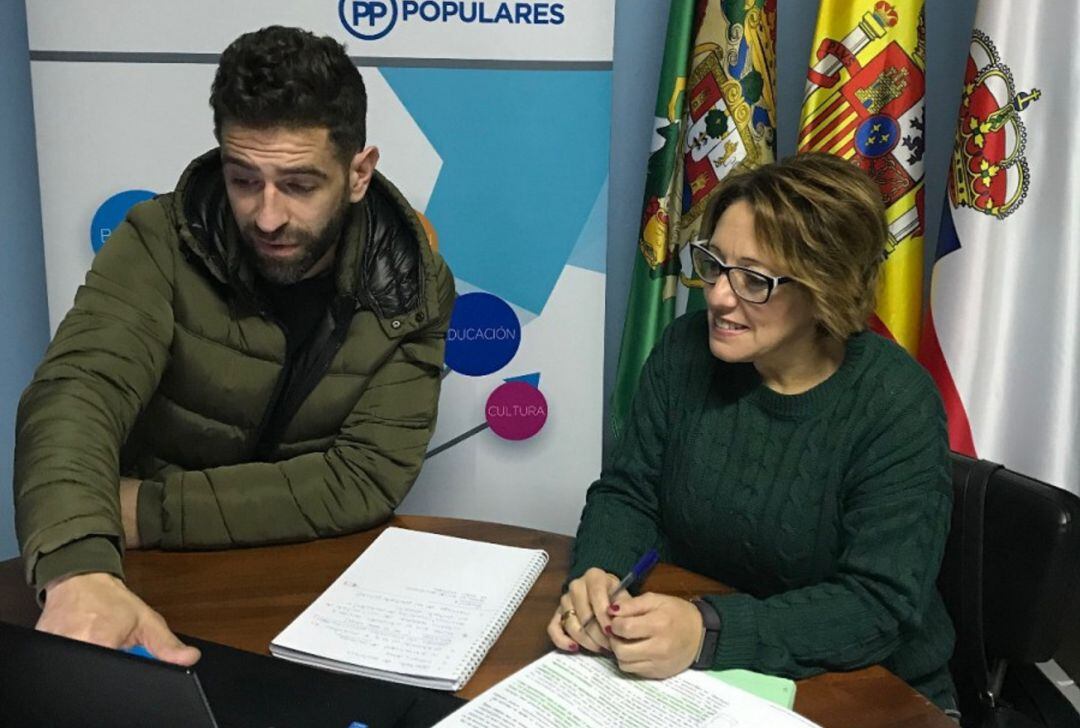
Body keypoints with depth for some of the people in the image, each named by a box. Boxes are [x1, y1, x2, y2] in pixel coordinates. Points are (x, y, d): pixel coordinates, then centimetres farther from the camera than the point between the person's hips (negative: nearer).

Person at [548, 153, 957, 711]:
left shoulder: (895, 407, -18)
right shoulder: (687, 350, -6)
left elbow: (877, 603, -23)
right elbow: (626, 492, 0)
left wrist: (709, 631, -35)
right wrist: (598, 573, -21)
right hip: (696, 669, 3)